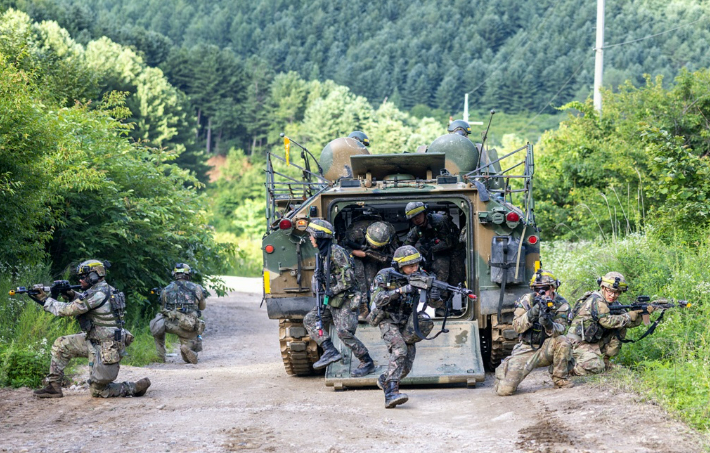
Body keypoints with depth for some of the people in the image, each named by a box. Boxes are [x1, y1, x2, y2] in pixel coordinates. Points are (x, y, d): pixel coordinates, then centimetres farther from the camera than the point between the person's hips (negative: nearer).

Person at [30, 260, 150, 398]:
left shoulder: (98, 294, -21)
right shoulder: (104, 290, 9)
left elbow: (67, 310, -17)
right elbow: (84, 303, 25)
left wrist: (46, 300, -5)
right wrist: (72, 295, 7)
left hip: (106, 348, -10)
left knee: (98, 391, -1)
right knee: (60, 345, 9)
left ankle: (136, 387, 4)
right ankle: (54, 386, 12)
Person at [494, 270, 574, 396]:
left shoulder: (561, 304, -4)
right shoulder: (526, 301, -5)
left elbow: (560, 330, -17)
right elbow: (517, 327, -12)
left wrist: (549, 325, -40)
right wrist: (532, 314, -30)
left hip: (546, 349, 1)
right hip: (526, 350, -1)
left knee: (563, 341, -33)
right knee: (504, 389, -17)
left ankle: (560, 379, -10)